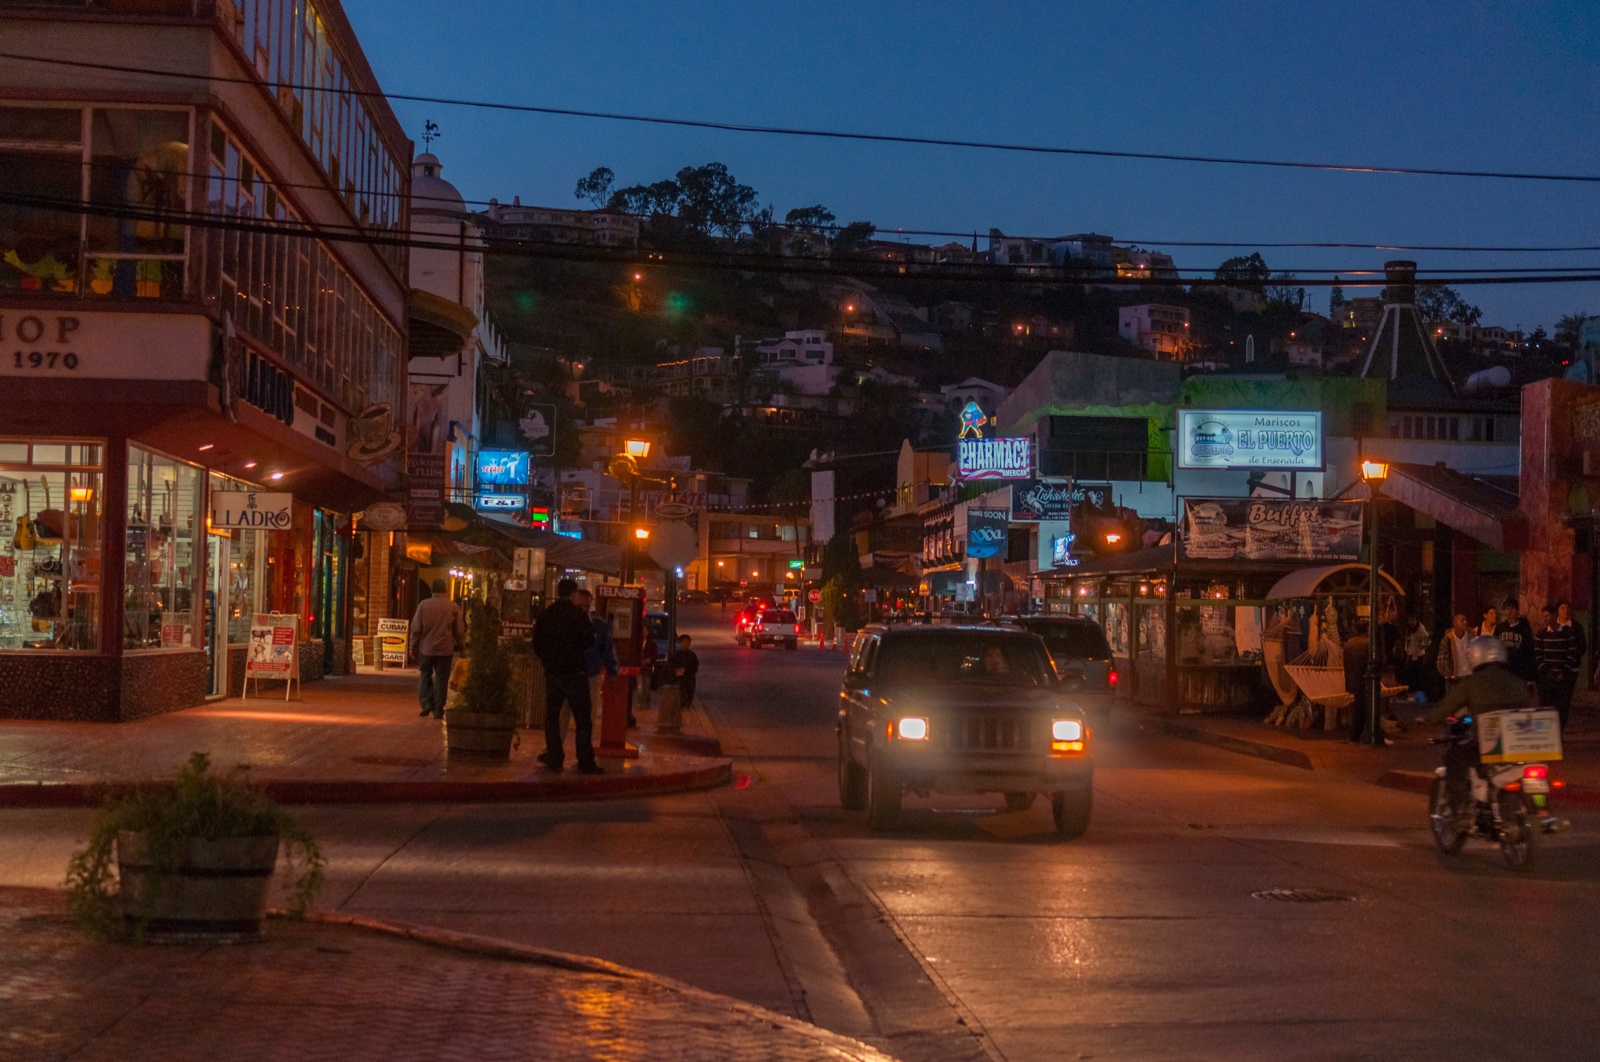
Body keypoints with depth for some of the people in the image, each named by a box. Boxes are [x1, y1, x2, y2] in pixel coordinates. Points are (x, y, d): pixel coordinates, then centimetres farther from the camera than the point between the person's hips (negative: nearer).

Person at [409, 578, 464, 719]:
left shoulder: (423, 604, -3)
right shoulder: (453, 607, -2)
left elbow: (416, 628, 0)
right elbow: (460, 630, 2)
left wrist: (413, 646, 9)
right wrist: (460, 646, 15)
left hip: (426, 648, 0)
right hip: (445, 649, 0)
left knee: (425, 676, 16)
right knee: (441, 679, 5)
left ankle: (426, 704, 3)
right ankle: (438, 710, 5)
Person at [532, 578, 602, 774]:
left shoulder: (545, 615, 7)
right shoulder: (578, 614, -9)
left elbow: (537, 645, 10)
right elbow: (588, 640, -12)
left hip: (552, 672, 5)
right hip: (575, 672, -5)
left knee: (552, 717, 9)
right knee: (582, 719, -2)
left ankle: (554, 759, 7)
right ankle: (585, 762, -4)